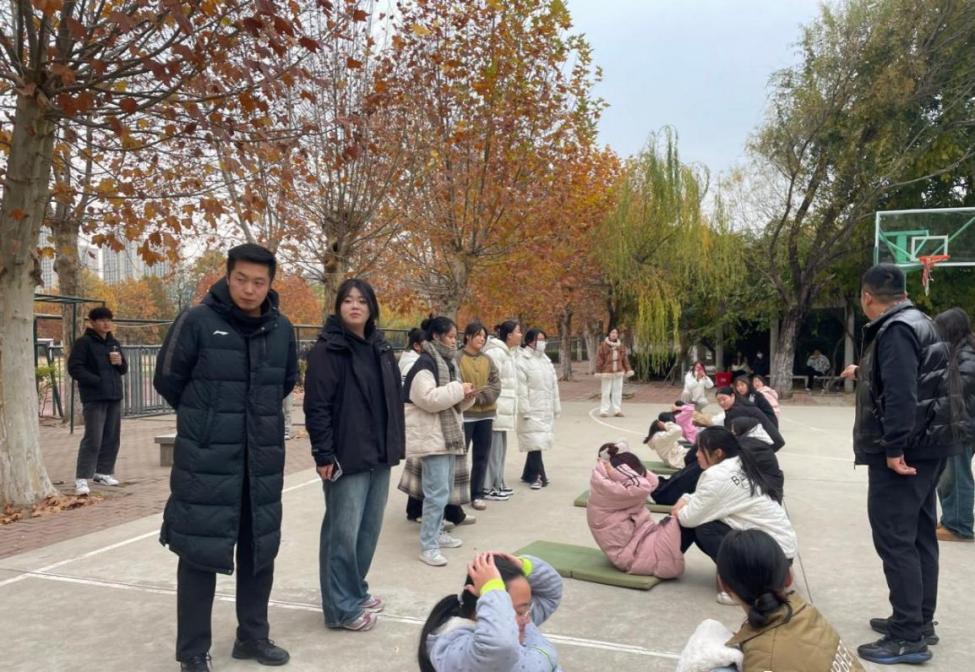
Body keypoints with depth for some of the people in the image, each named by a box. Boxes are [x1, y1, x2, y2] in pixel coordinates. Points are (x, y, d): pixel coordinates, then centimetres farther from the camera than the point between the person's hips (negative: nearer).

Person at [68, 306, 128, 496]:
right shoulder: (83, 343, -3)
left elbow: (124, 369, 21)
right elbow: (74, 368, -11)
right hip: (94, 398, -7)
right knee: (93, 439, -12)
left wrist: (120, 362, -2)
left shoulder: (114, 343, 17)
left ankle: (104, 472, 23)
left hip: (115, 396, 7)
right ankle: (82, 478, -8)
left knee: (112, 438, 10)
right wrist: (97, 381, -19)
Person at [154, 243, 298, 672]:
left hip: (263, 459, 4)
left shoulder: (282, 329, 4)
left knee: (259, 550, 13)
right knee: (200, 551, 2)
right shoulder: (197, 321, -9)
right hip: (206, 458, -4)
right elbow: (167, 379, 0)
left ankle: (252, 636, 30)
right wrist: (203, 418, 10)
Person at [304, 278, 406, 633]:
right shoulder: (328, 349, -9)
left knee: (370, 528, 14)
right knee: (343, 532, -1)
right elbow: (316, 406, -14)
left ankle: (356, 590, 29)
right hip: (347, 457, -7)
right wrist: (324, 454, -17)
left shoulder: (380, 348, 13)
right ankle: (342, 607, 11)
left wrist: (394, 444, 12)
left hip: (379, 455, 7)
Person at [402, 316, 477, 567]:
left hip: (449, 434, 10)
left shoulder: (448, 363, 15)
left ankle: (437, 533, 29)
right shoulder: (425, 364, -14)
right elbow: (429, 398, -26)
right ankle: (428, 546, -6)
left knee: (444, 489, 16)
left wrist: (466, 397, 2)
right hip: (431, 436, -10)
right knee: (437, 491, -11)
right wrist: (458, 389, -18)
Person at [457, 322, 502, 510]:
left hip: (486, 414, 6)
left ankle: (477, 495, 20)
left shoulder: (488, 360, 12)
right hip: (465, 414, -6)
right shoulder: (457, 359, -6)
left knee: (482, 456, 10)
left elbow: (496, 384, 4)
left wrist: (481, 397, -11)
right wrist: (471, 397, -15)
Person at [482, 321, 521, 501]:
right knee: (493, 448, -4)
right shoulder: (495, 353, -15)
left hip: (505, 409, 10)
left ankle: (498, 484, 25)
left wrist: (513, 410, 19)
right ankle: (488, 488, 3)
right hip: (496, 409, -10)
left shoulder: (509, 353, 15)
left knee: (500, 448, 15)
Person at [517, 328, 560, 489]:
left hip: (546, 409, 8)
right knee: (535, 442, -8)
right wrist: (524, 410, -20)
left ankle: (529, 475, 20)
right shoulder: (522, 360, -11)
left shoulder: (545, 359, 15)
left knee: (538, 442, 10)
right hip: (532, 410, -7)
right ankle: (537, 476, 1)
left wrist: (556, 407, 14)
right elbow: (521, 388, -16)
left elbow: (553, 384, 17)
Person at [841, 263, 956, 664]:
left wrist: (893, 448, -26)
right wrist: (864, 373, 41)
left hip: (904, 450, -11)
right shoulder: (919, 323, 15)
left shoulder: (895, 330, -17)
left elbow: (901, 394, -27)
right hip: (927, 446, 11)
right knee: (919, 535, 15)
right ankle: (920, 620, 26)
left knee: (894, 539, -7)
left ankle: (909, 637, -3)